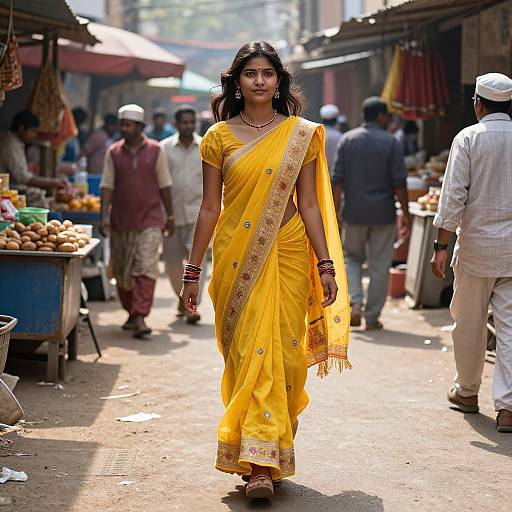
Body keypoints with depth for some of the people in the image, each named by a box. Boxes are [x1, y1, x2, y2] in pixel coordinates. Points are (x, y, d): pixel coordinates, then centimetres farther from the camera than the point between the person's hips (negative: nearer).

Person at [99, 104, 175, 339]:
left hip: (149, 220, -2)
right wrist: (104, 217, -7)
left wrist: (170, 217, 8)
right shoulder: (114, 153, 4)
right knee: (121, 272, 10)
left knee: (146, 269, -13)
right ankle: (131, 312, 27)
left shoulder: (155, 151, 2)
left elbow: (164, 186, 7)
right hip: (121, 221, 2)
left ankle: (140, 317, -16)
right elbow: (107, 186, 2)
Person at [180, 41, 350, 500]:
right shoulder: (220, 137, 4)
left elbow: (308, 204, 6)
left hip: (288, 254, 0)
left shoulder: (302, 135, 5)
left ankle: (265, 456, 11)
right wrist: (193, 271, 6)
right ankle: (259, 462, -3)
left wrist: (326, 265, 0)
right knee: (247, 351, -5)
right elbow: (210, 208, 7)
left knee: (282, 351, -2)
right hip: (236, 256, 0)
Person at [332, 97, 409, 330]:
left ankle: (355, 302, -1)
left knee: (352, 257, 19)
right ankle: (372, 318, 9)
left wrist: (335, 211, 3)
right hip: (383, 214, -2)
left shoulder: (348, 139, 2)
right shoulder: (391, 143, -4)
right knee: (379, 265, 6)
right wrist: (405, 213, 0)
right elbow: (399, 182, -7)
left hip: (355, 213, 2)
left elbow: (338, 180, -1)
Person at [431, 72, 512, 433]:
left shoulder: (469, 138, -6)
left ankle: (467, 392, 29)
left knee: (469, 323, 14)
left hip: (477, 244, -2)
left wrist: (442, 246, -6)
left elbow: (453, 196, -10)